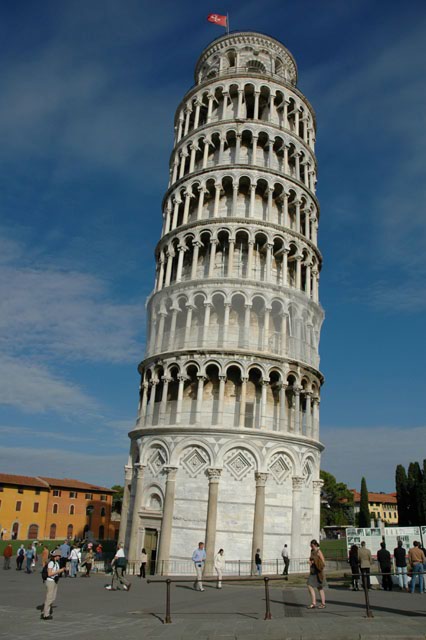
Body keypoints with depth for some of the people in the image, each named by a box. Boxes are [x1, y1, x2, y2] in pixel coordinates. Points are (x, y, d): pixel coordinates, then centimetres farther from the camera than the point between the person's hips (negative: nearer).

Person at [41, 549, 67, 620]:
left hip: (55, 582, 9)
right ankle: (46, 615, 9)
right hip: (50, 582, -9)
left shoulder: (56, 563, 10)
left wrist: (62, 570, 1)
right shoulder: (51, 562, -17)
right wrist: (59, 571, -20)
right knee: (49, 598, -2)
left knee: (53, 598, 13)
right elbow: (49, 574, -21)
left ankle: (45, 613, 24)